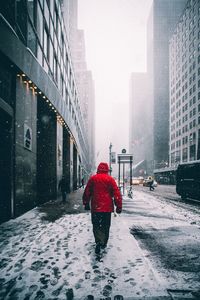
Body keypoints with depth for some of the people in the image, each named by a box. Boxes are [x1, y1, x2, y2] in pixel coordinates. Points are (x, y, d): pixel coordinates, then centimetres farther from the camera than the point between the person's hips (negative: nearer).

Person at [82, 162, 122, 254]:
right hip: (107, 207, 0)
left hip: (95, 207, 0)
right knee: (105, 226, 14)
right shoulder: (110, 179, -4)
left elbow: (87, 192, 6)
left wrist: (86, 203, 18)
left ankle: (99, 242, -10)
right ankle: (104, 243, 22)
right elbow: (116, 193, -6)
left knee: (96, 225, 8)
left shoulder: (93, 178, 1)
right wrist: (119, 206, 0)